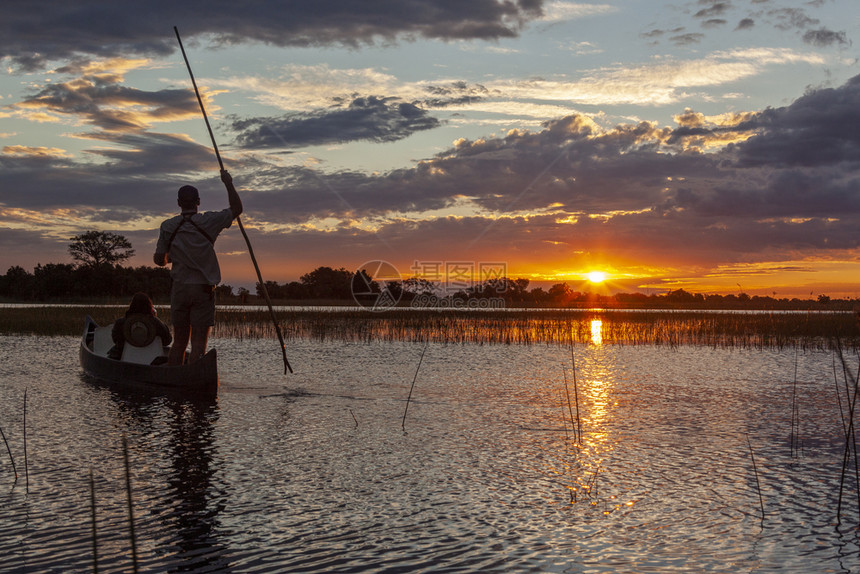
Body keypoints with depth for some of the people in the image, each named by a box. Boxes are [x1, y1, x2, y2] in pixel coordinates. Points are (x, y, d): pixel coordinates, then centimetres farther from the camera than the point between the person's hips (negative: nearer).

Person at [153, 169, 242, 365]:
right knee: (199, 342, -3)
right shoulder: (208, 221, -5)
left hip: (179, 289, 3)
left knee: (179, 342, 11)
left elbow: (159, 259, 5)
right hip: (203, 290, -3)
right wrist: (228, 183, 13)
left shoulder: (168, 226, 2)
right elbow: (236, 209, 7)